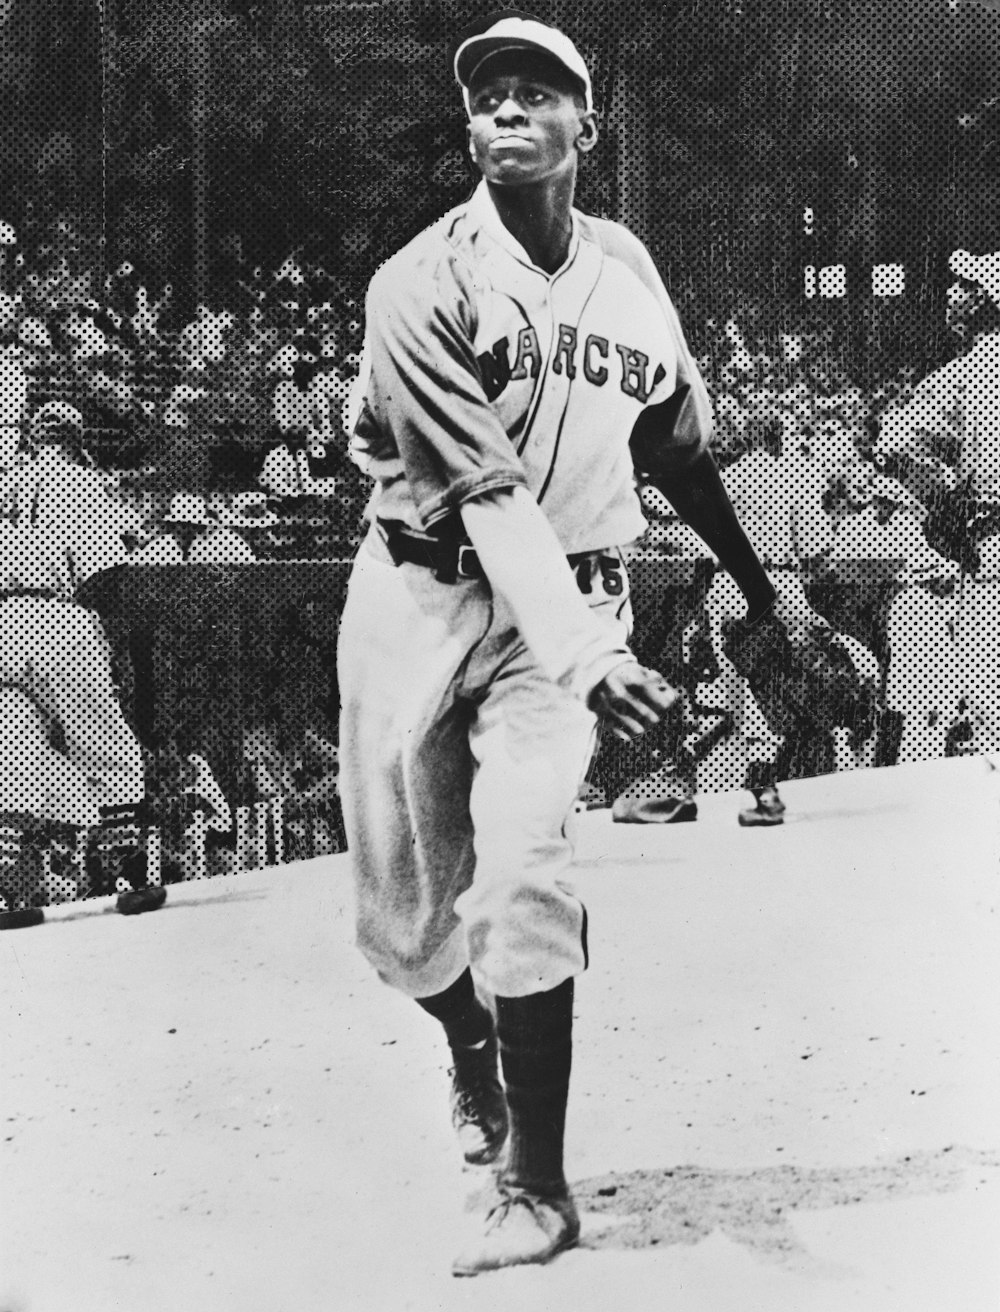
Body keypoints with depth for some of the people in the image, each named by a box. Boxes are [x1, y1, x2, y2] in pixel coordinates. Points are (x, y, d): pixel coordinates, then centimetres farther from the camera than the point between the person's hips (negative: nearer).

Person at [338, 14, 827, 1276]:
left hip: (570, 597, 1)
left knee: (520, 868, -18)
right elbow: (491, 496, -22)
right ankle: (475, 1065, 39)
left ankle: (538, 1187, -6)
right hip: (421, 597, -1)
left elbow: (678, 447, 18)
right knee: (402, 915, 6)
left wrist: (759, 586, 23)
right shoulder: (422, 284, -11)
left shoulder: (628, 270, 4)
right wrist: (580, 660, -33)